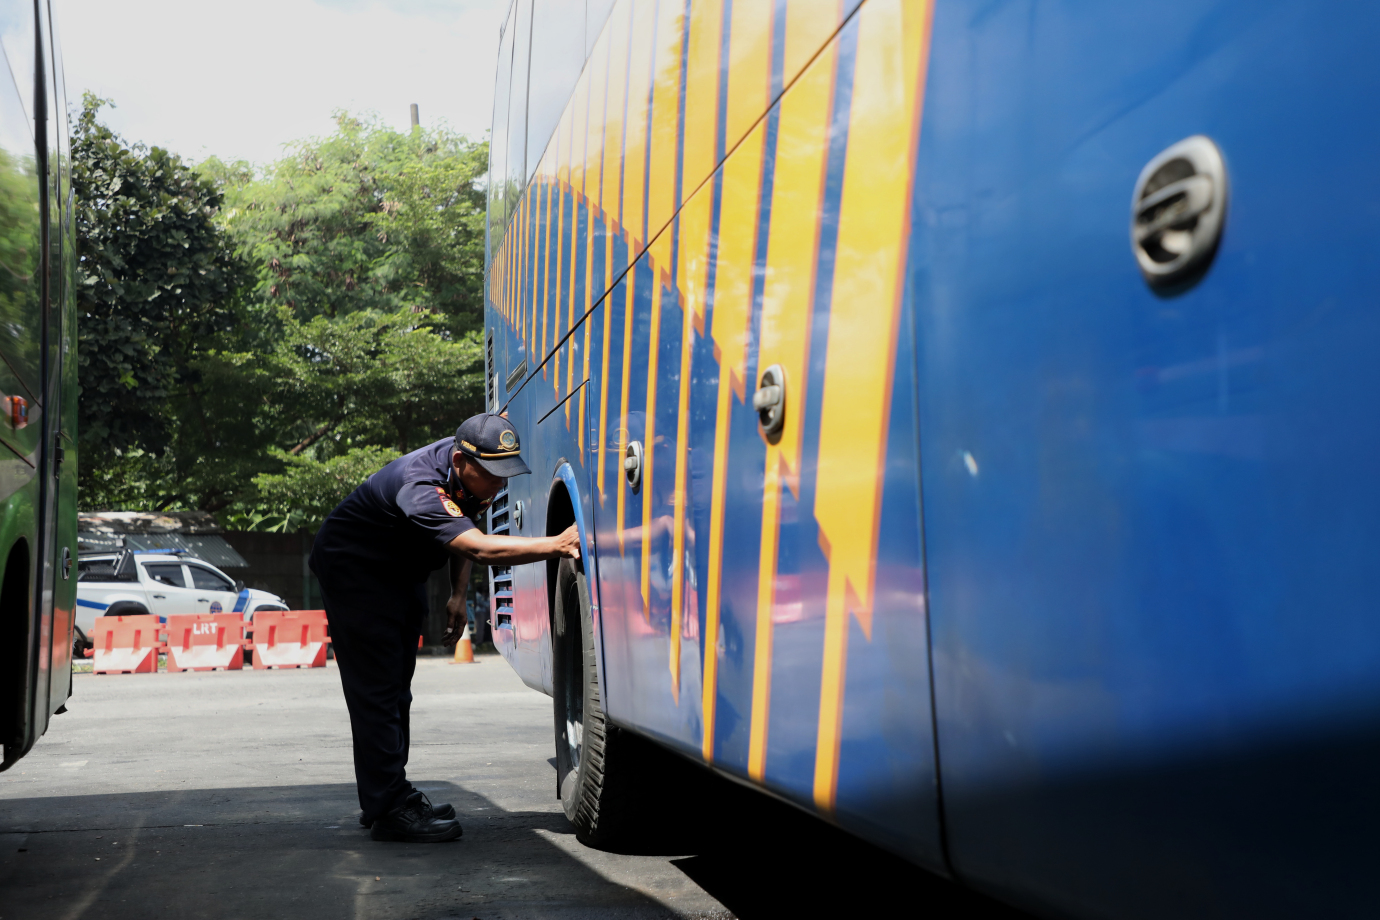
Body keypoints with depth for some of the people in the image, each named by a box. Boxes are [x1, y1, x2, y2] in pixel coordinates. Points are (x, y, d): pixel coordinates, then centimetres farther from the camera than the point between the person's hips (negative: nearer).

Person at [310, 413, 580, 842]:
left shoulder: (471, 477, -10)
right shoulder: (419, 488, -38)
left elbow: (464, 535, 8)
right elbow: (481, 549, -50)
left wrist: (458, 594, -3)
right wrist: (556, 545, -58)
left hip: (401, 571, 9)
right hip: (352, 568, -9)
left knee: (396, 688, 11)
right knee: (375, 688, -12)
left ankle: (389, 795, 19)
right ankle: (387, 810, -11)